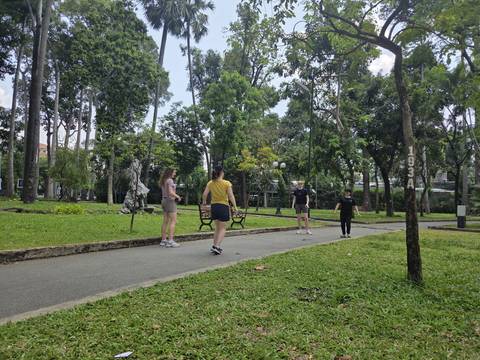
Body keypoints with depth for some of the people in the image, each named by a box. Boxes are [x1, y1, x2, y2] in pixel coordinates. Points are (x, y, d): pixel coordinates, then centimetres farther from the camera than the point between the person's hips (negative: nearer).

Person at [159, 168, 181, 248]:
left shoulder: (163, 181, 15)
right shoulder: (170, 180, -13)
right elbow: (170, 192, -21)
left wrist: (175, 196, 12)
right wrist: (178, 197, -7)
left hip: (164, 200, 9)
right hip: (170, 201, -9)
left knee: (165, 221, 10)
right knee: (173, 221, -7)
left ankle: (163, 240, 11)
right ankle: (170, 241, -12)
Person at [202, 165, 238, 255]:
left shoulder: (210, 183, 2)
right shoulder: (227, 183, -9)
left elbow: (205, 194, -3)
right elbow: (231, 196, -12)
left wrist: (204, 201, 15)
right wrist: (235, 206, -5)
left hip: (214, 206, 5)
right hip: (224, 207, -5)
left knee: (217, 227, 19)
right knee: (222, 228, 5)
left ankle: (214, 246, 20)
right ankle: (217, 246, -7)